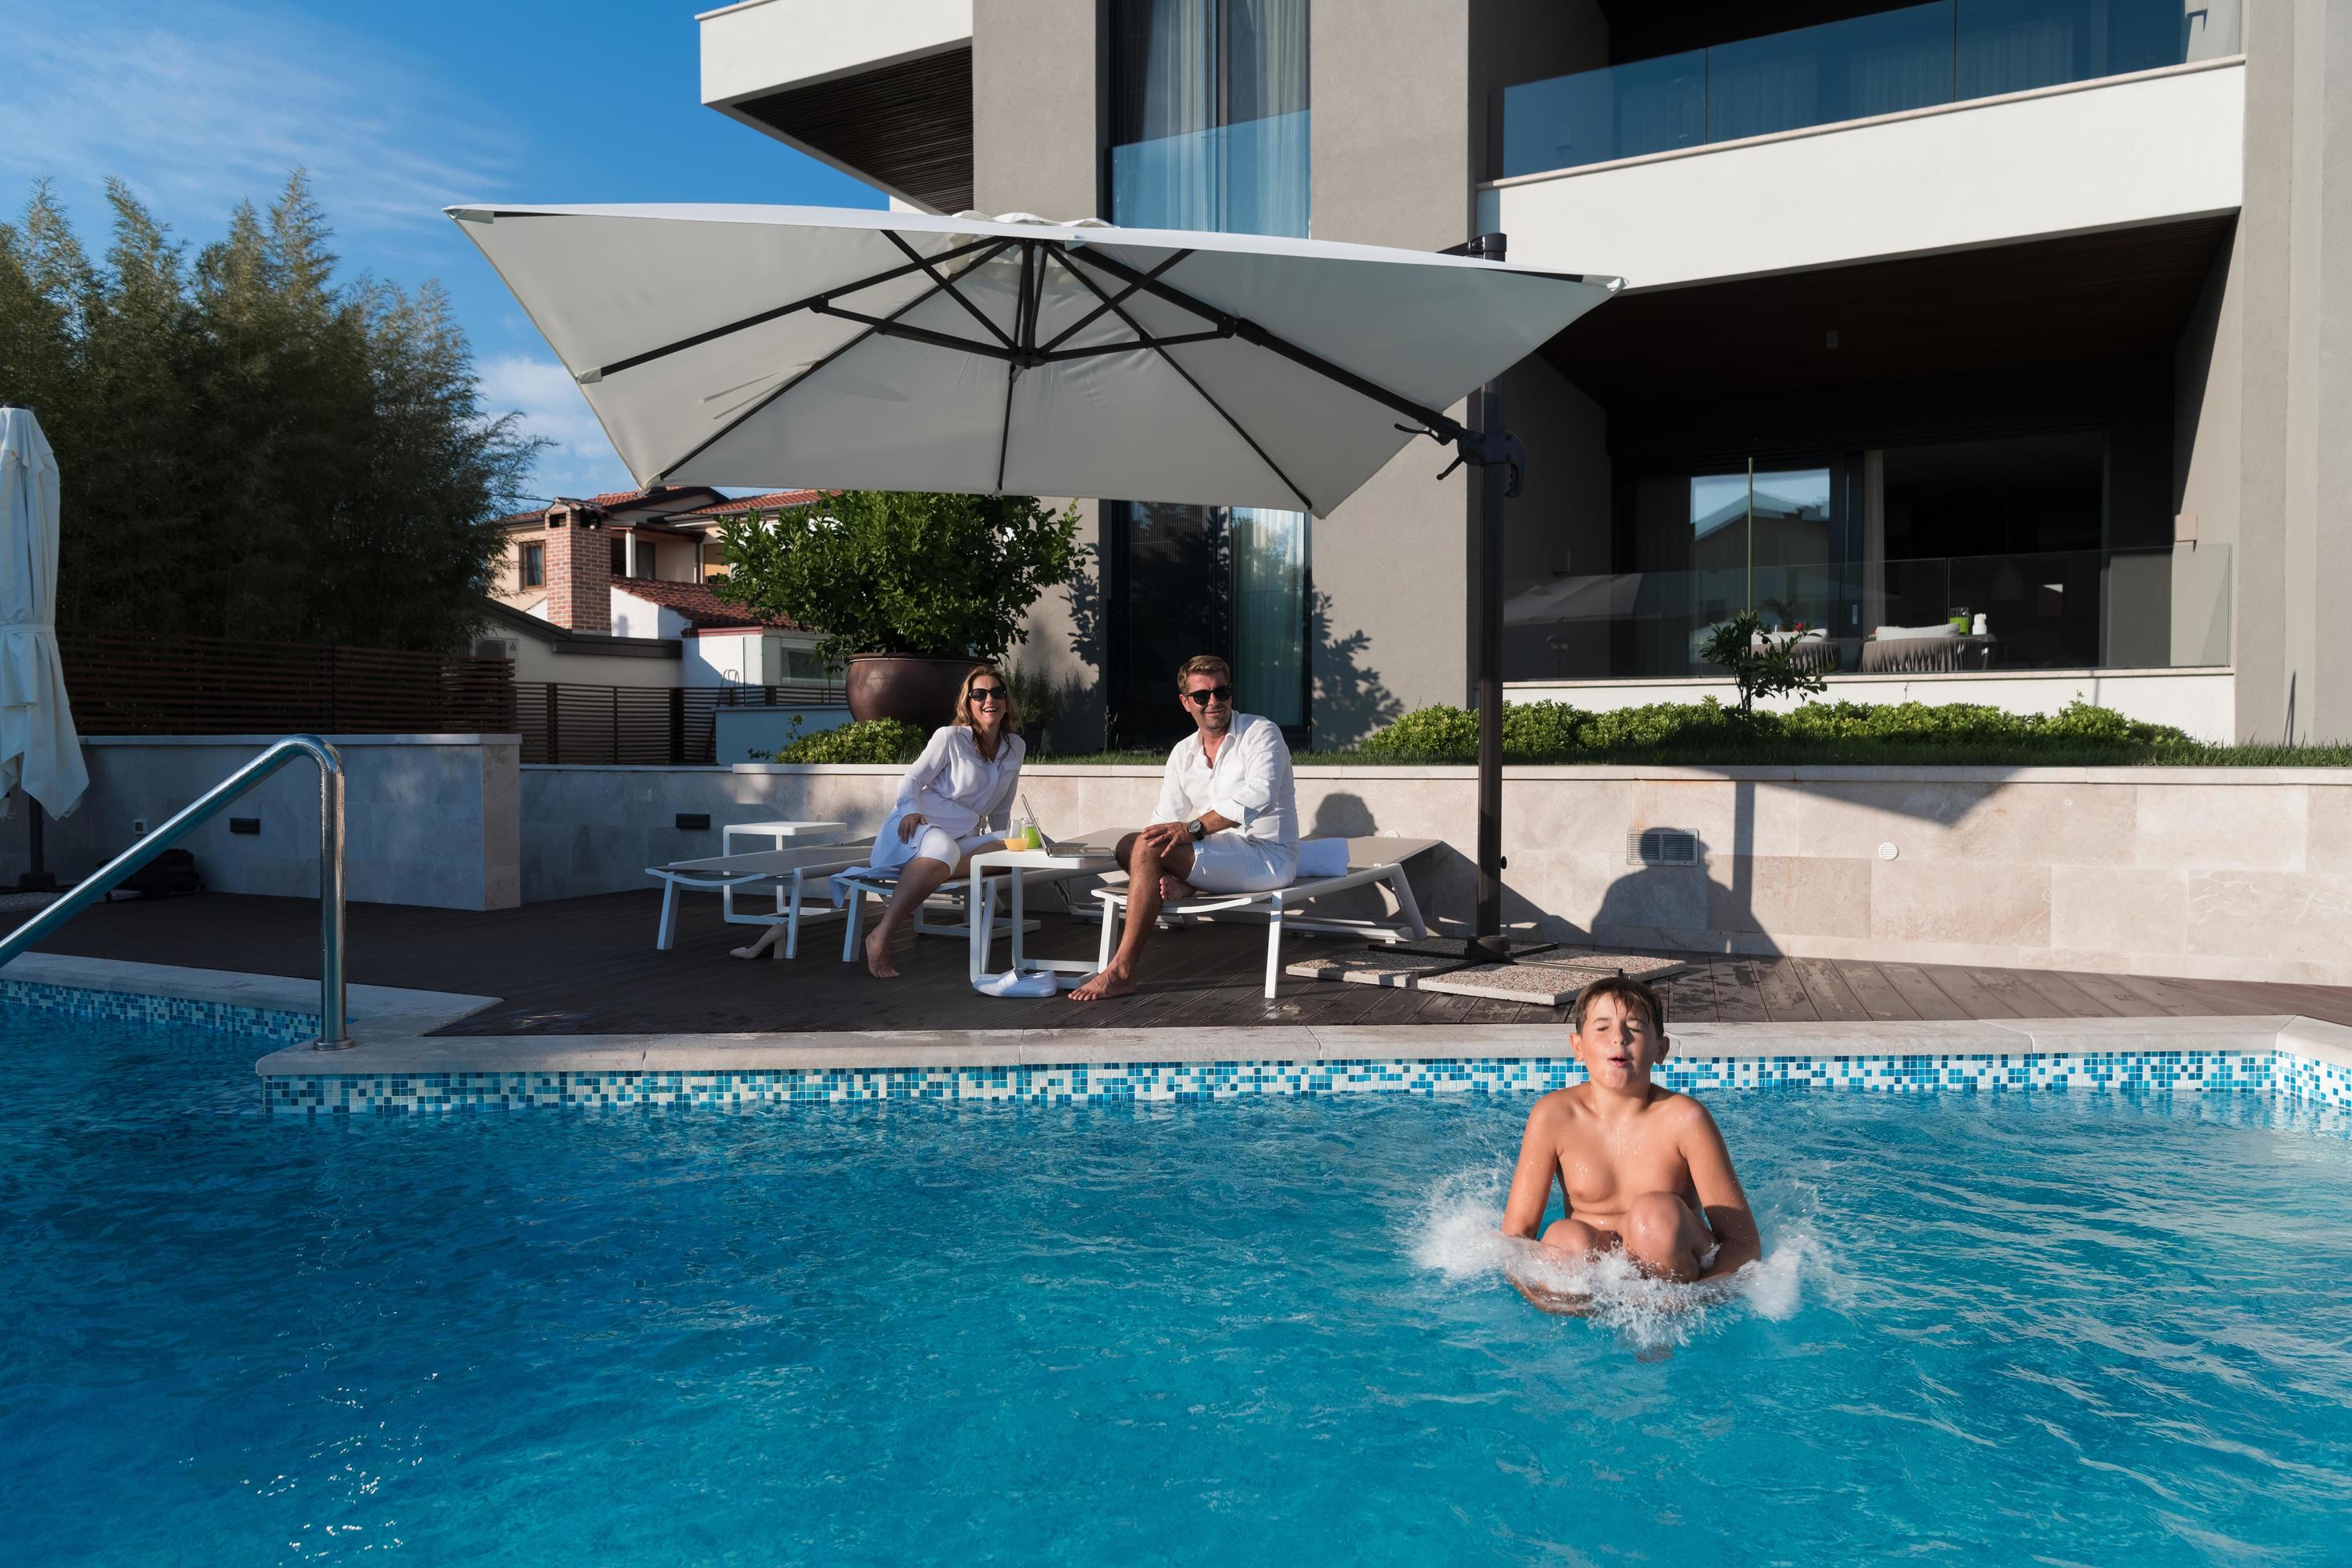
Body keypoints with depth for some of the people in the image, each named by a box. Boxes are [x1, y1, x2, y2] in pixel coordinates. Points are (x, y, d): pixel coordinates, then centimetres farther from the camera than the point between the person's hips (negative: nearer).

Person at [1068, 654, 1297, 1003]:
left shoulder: (1261, 733, -4)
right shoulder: (1183, 753, 15)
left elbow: (1258, 797, -22)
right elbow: (1166, 821, 10)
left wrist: (1193, 828, -31)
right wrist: (1165, 870, -11)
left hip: (1269, 859, -7)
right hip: (1221, 859, 7)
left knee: (1148, 848, -24)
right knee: (1129, 846, -4)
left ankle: (1121, 972, -25)